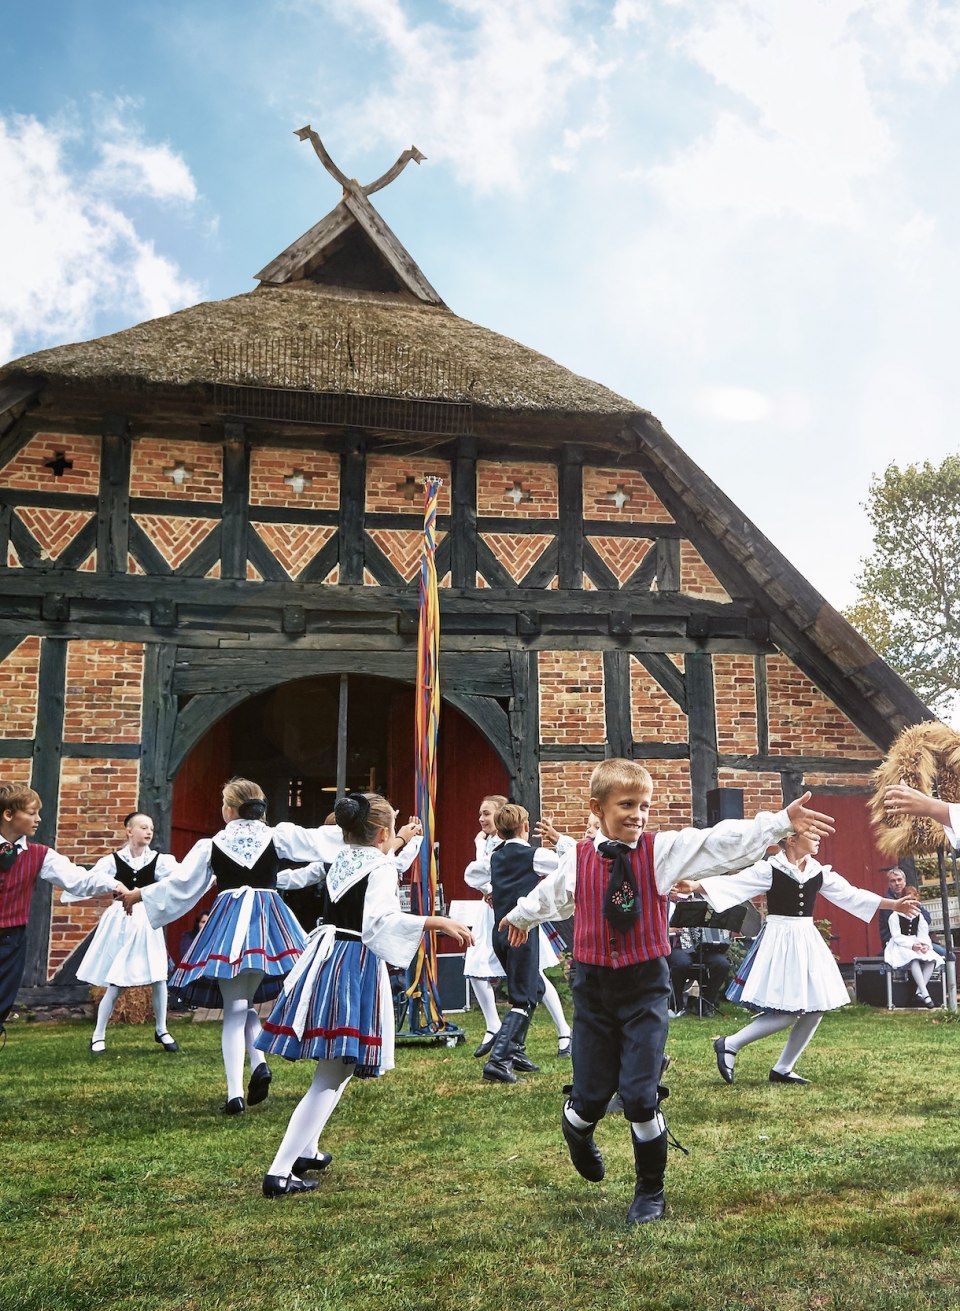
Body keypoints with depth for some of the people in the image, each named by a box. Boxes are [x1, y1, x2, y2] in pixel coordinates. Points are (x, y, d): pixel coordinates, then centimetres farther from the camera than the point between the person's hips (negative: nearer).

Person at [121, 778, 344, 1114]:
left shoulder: (210, 846, 2)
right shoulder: (279, 836, 2)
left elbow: (179, 884, 7)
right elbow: (322, 839, 4)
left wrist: (139, 894, 24)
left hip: (227, 922, -1)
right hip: (268, 921, 1)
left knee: (234, 1010, 3)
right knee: (247, 1003, 17)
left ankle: (235, 1093, -2)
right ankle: (259, 1062, -7)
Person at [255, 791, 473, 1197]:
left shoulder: (338, 863, 12)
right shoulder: (381, 867, -10)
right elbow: (380, 921, -25)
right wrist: (436, 922, -32)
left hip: (323, 960, 8)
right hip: (356, 969, -8)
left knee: (329, 1065, 24)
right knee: (332, 1077, -4)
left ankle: (304, 1150, 35)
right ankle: (279, 1172, -7)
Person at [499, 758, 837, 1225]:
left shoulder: (663, 850, -5)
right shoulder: (578, 859, 0)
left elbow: (723, 841, -13)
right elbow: (550, 893, 21)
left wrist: (782, 821, -22)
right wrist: (521, 915, 39)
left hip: (645, 986, -1)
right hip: (593, 986, 1)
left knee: (642, 1095, -2)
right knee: (591, 1095, 6)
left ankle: (650, 1191, 23)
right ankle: (577, 1132, 45)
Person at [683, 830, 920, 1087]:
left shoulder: (819, 872, 7)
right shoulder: (769, 869, -11)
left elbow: (851, 894, 14)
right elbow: (732, 883, -17)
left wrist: (894, 904, 15)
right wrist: (694, 885, -30)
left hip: (807, 940, 7)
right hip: (779, 940, -7)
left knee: (815, 1010, 4)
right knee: (787, 1013, -12)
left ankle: (782, 1069, 17)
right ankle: (728, 1045, 2)